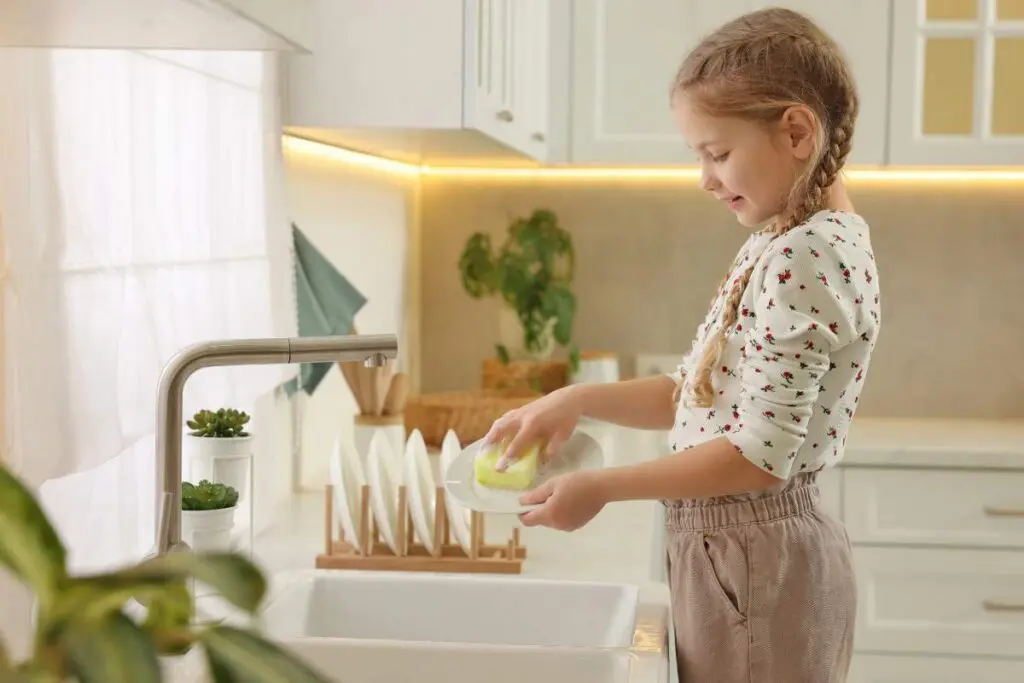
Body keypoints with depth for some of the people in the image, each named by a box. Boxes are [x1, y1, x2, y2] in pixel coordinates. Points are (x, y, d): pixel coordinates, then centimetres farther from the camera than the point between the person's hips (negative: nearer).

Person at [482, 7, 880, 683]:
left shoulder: (804, 257, -20)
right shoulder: (783, 242, 10)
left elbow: (763, 455, -23)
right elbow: (703, 393, 15)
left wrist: (603, 487, -16)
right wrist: (579, 400, 5)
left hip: (753, 558, -9)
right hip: (741, 549, 9)